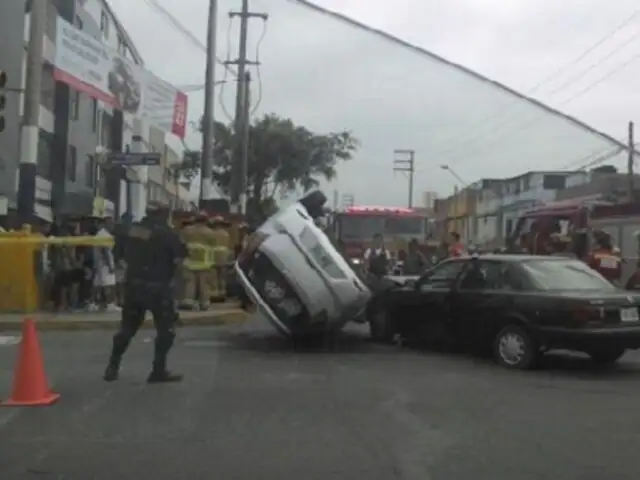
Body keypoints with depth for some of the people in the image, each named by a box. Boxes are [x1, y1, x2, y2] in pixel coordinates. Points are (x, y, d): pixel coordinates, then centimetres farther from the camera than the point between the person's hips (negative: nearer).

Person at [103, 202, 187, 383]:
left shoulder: (131, 229, 6)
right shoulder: (165, 232, -10)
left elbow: (119, 251, 14)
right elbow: (180, 254, -14)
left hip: (133, 284, 6)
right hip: (156, 287, -6)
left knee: (128, 326, 18)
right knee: (166, 327, 4)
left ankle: (112, 368, 20)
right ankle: (159, 371, 1)